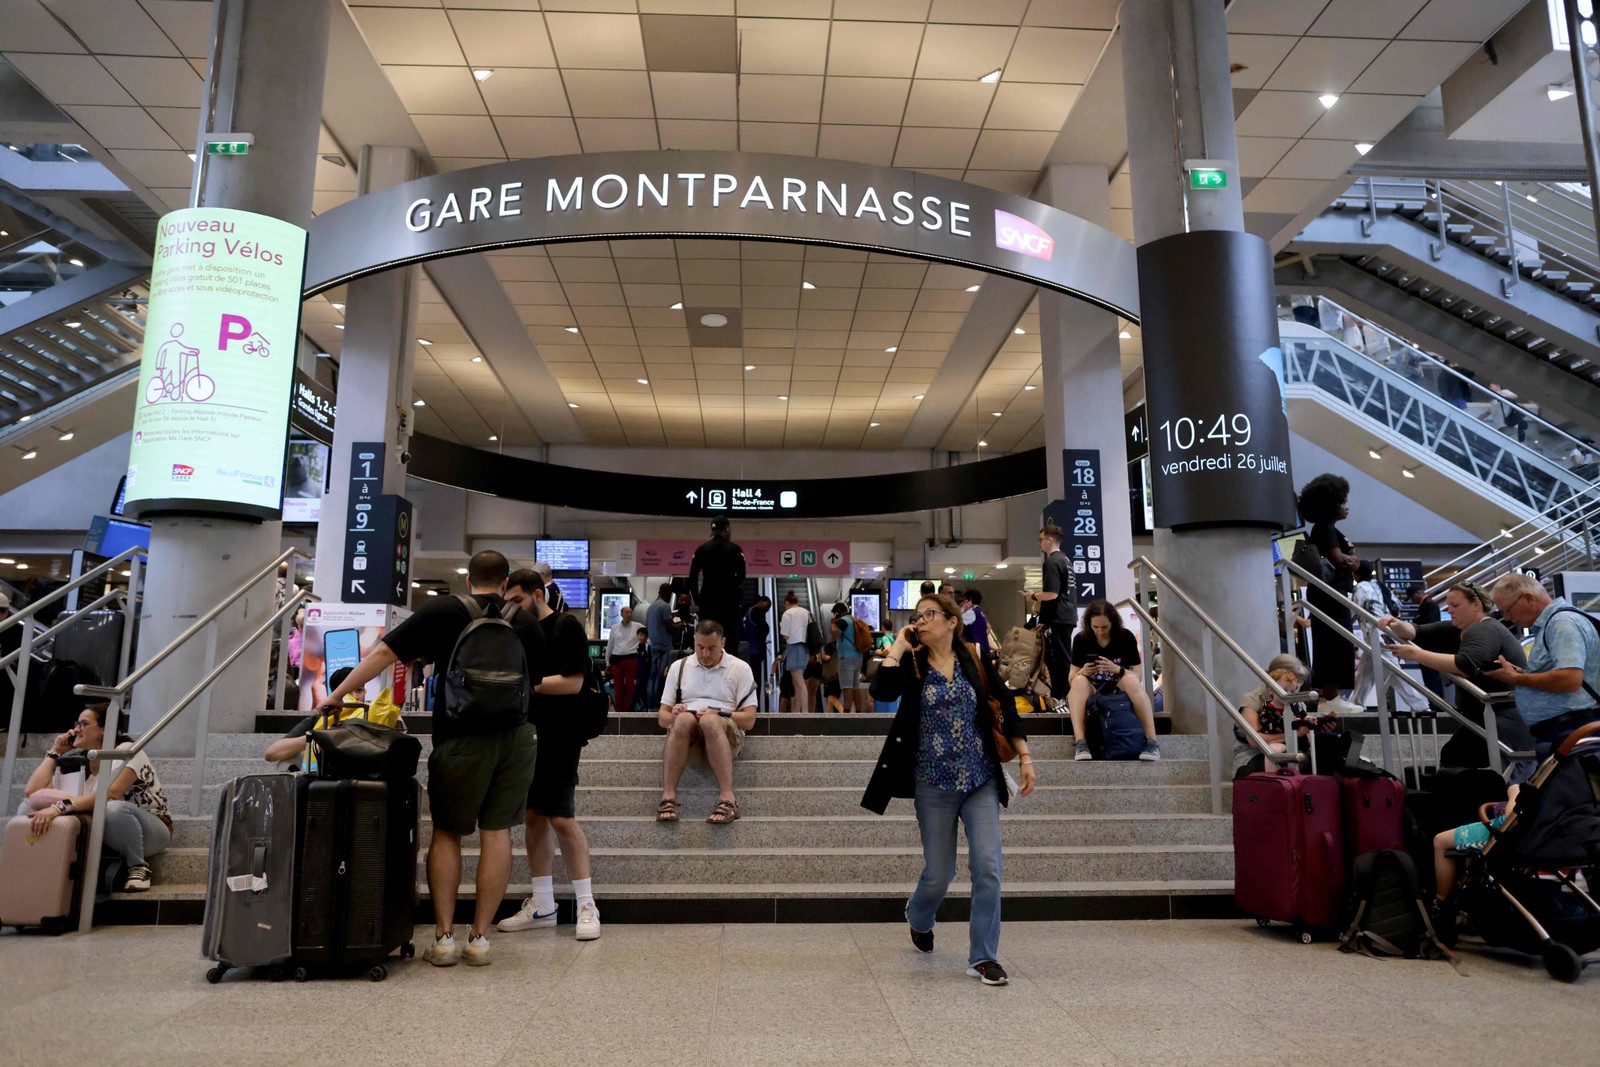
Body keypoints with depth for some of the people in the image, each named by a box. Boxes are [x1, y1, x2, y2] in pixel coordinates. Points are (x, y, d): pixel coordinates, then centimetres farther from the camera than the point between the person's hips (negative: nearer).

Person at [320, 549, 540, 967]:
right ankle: (480, 938, 12)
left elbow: (383, 654, -3)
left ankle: (444, 938, 12)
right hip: (516, 737, 2)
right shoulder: (527, 623, 8)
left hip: (461, 738, -2)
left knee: (446, 833, 12)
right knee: (496, 832, 8)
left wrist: (338, 694, 5)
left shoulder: (442, 611, 0)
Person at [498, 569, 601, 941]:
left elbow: (572, 682, -15)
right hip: (527, 735, 7)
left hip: (559, 738, -7)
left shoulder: (566, 626, -7)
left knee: (561, 818, -7)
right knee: (533, 817, 9)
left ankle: (586, 906, 2)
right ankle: (542, 906, 18)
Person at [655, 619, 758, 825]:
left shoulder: (740, 668, 10)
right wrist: (673, 715, -10)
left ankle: (727, 799, -45)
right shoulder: (679, 667, 18)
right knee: (683, 718, -36)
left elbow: (749, 720, 2)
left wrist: (719, 714, -14)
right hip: (684, 731, 2)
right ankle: (668, 797, -41)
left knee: (710, 721, -38)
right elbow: (662, 716, 14)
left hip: (726, 733, -1)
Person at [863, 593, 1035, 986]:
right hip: (935, 781, -1)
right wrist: (898, 647, -12)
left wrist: (1024, 756, 3)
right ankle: (918, 917, 42)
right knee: (939, 873, 8)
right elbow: (881, 692, -20)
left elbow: (1007, 709, 7)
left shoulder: (976, 662, 2)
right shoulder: (911, 664, 0)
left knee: (987, 867, -6)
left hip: (981, 779, 1)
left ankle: (982, 957, 9)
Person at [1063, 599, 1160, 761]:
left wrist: (1117, 670, -26)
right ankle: (1080, 742, -41)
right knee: (1079, 681, -32)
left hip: (1119, 691, -1)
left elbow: (1136, 676, -7)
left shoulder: (1125, 637, -5)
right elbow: (1071, 679, -3)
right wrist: (1083, 672, -26)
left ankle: (1151, 741, -33)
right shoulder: (1081, 639, -4)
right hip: (1091, 693, 1)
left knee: (1131, 679, -33)